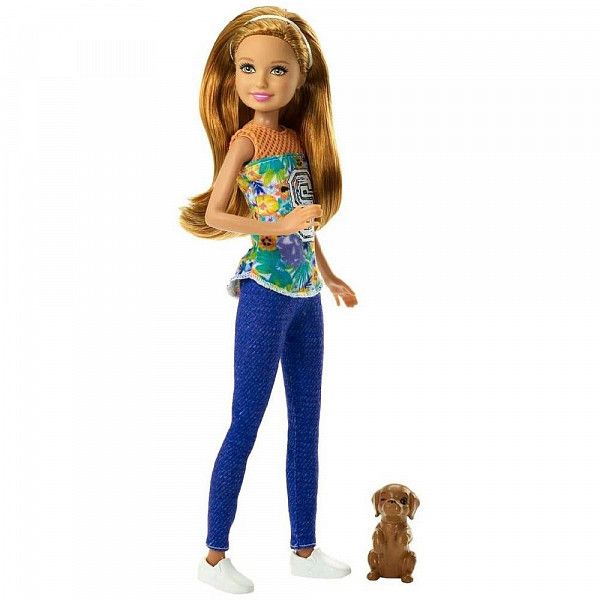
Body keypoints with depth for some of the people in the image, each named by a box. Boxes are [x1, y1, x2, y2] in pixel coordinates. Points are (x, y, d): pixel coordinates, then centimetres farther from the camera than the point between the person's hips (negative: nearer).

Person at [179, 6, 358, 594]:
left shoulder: (297, 137, 11)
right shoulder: (244, 138, -7)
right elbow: (213, 214, -12)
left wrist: (327, 274, 21)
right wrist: (279, 227, -22)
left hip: (304, 293, 7)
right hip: (266, 291, -7)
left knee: (306, 423, 12)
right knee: (245, 424, -1)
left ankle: (304, 549, 24)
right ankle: (214, 555, 11)